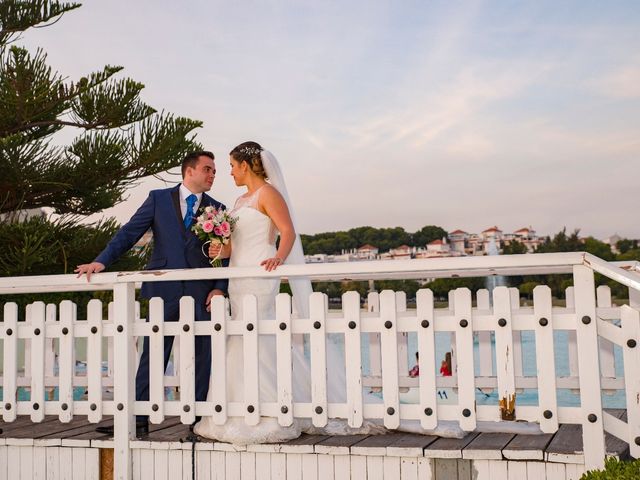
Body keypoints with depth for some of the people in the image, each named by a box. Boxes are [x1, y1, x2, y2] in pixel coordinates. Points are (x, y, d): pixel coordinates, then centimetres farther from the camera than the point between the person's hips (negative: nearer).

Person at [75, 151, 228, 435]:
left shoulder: (217, 209, 11)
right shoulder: (159, 199, 7)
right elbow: (129, 233, 1)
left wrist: (220, 287, -6)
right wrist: (102, 261, -11)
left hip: (202, 294, 2)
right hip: (163, 290, -1)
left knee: (201, 358, 5)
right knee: (152, 356, 1)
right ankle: (139, 419, 6)